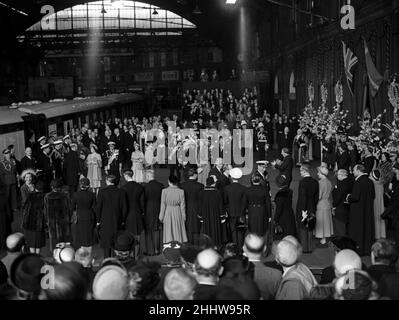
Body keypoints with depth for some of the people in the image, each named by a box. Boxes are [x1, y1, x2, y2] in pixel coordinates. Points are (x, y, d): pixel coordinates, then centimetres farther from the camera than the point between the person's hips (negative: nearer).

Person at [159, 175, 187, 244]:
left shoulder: (164, 191, -7)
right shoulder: (181, 191, -5)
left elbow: (163, 205, -3)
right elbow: (182, 206, 0)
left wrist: (161, 217, 6)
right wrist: (183, 217, 8)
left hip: (168, 213, -1)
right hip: (178, 213, 1)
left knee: (169, 234, 4)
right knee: (178, 233, 7)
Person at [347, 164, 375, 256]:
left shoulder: (358, 182, -19)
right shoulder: (370, 181, 3)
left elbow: (355, 197, -22)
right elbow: (373, 196, 10)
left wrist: (349, 197, -3)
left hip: (358, 211, -7)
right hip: (368, 210, 7)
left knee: (357, 231, 2)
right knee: (367, 229, 14)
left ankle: (358, 249, 6)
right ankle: (367, 248, 21)